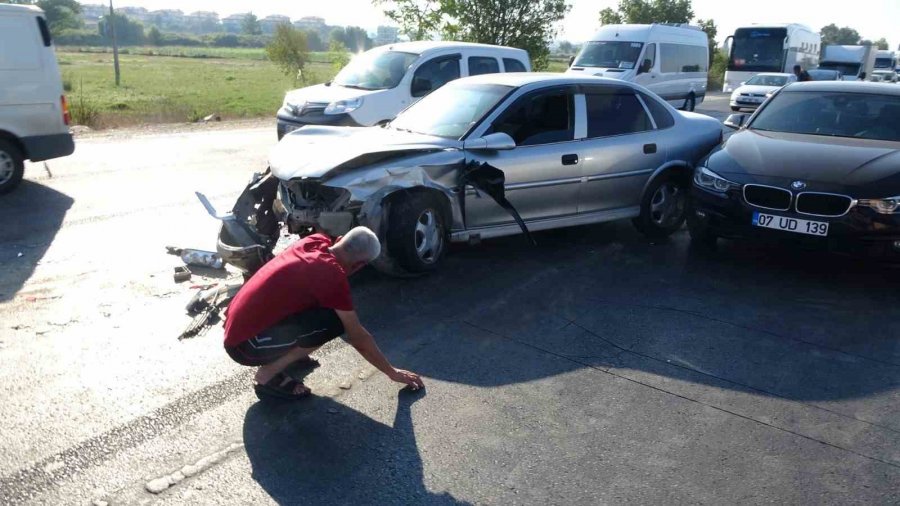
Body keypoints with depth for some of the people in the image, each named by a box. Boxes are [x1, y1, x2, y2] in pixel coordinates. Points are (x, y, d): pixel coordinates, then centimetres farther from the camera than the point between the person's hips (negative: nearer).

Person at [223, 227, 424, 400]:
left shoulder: (315, 241, 0)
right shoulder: (333, 276, -20)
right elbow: (358, 338, -11)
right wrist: (392, 372, -1)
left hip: (236, 325, 9)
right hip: (244, 344, -9)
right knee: (335, 321, -20)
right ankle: (267, 376, -7)